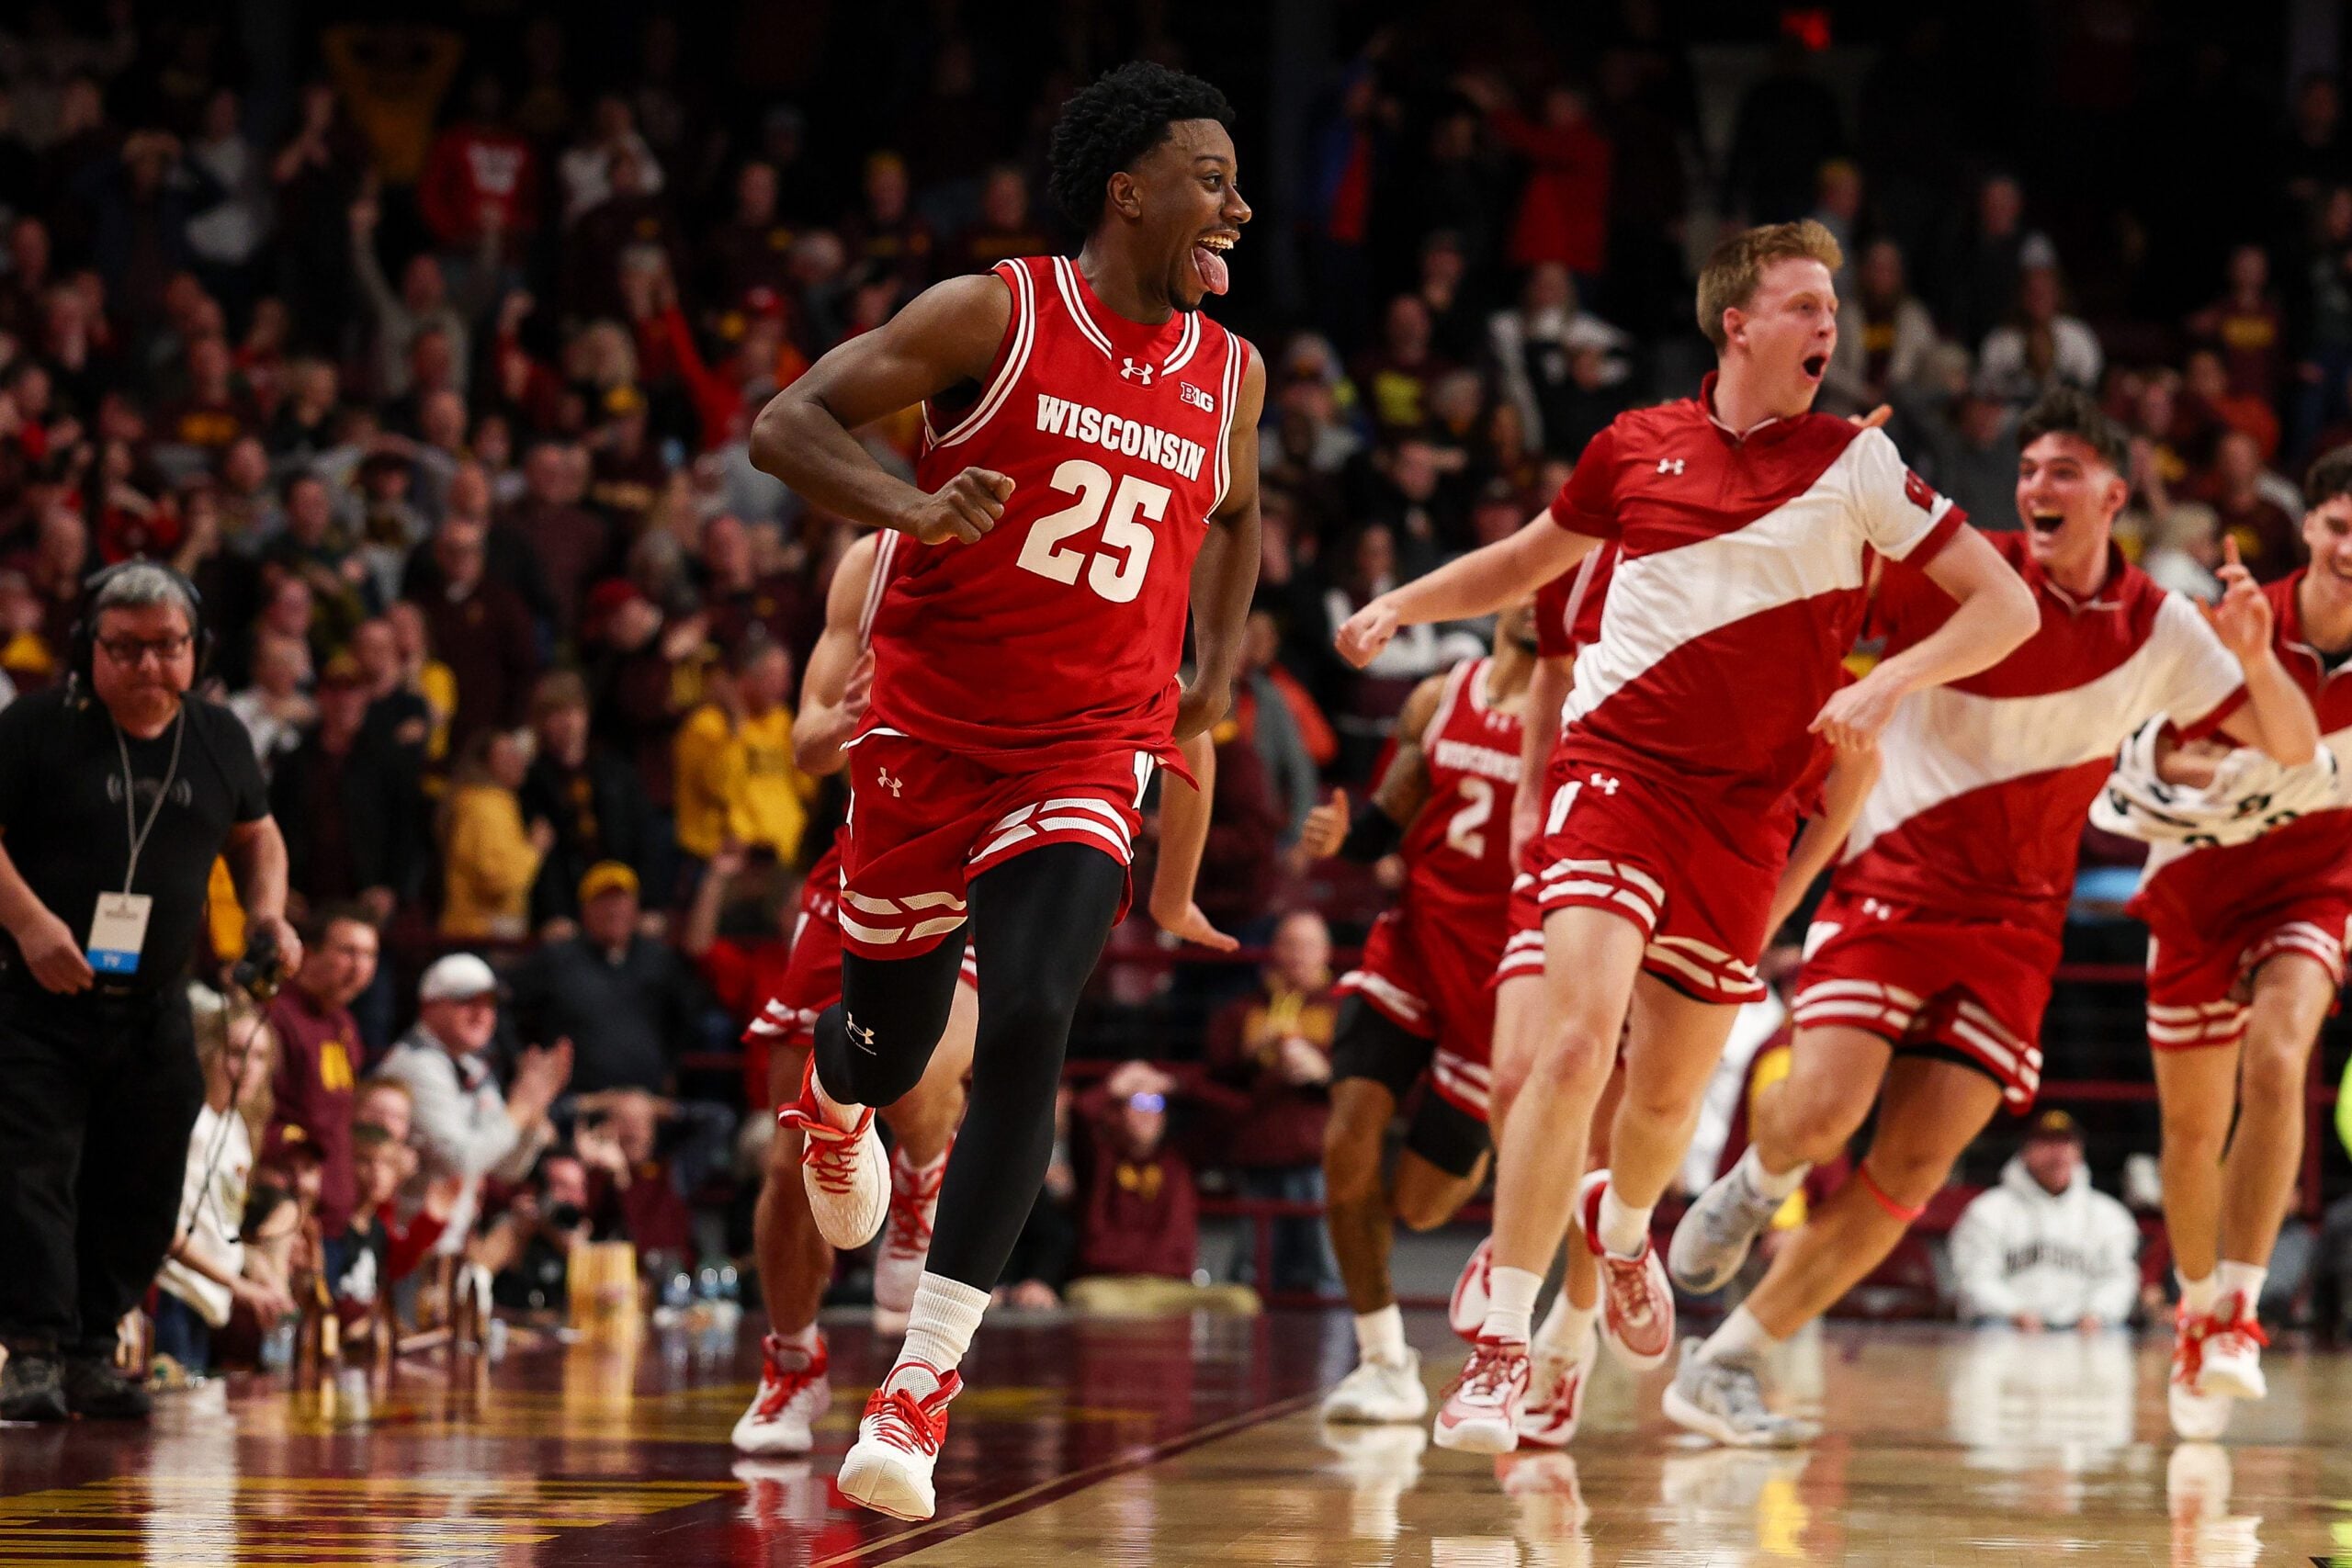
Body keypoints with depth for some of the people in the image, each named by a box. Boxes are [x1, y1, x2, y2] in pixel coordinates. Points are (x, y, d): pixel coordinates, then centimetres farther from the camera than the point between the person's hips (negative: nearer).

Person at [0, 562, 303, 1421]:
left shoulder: (219, 738, 9)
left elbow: (256, 833, 23)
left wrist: (267, 912, 4)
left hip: (156, 1011, 5)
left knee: (140, 1190, 7)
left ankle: (92, 1352, 17)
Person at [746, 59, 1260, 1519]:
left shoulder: (1228, 374, 5)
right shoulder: (995, 315, -8)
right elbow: (789, 424, -9)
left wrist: (1218, 665, 14)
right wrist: (912, 508, -26)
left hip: (1085, 758, 2)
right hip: (926, 736, -2)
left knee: (1025, 1035, -20)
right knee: (890, 1048, 11)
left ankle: (923, 1386, -18)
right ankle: (833, 1096, 54)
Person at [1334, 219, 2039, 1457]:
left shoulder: (1855, 465, 1)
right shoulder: (1636, 447, 5)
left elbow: (2006, 607, -1)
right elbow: (1527, 561, 24)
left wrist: (1890, 683, -15)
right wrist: (1399, 606, 11)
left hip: (1742, 814, 1)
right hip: (1614, 766, -1)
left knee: (1669, 1095, 7)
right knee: (1577, 1040, -21)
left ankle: (1620, 1224, 45)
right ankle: (1499, 1352, -16)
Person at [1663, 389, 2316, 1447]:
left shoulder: (2160, 632, 3)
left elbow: (2293, 748, 6)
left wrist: (2257, 659, -15)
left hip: (2015, 922, 3)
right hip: (1892, 883, -3)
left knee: (1914, 1168, -7)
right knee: (1823, 1110, -22)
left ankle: (1729, 1364, 2)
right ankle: (1755, 1183, 16)